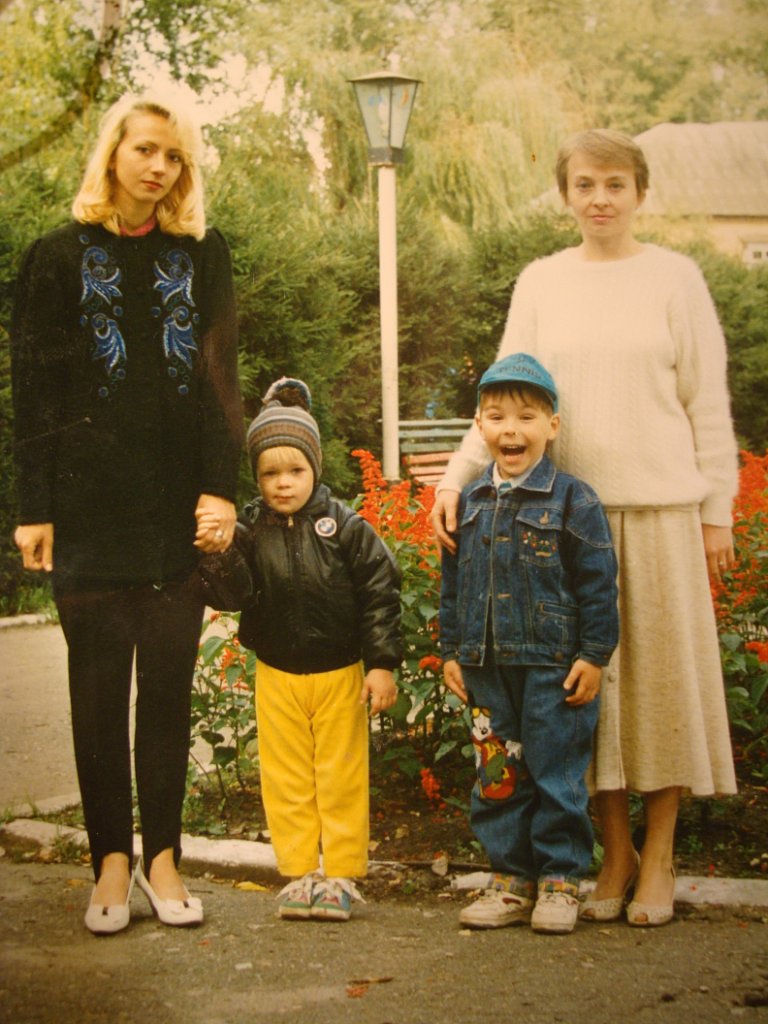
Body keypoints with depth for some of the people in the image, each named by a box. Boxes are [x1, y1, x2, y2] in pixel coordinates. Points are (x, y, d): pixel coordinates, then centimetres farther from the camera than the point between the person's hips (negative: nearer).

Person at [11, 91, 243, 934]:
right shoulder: (60, 259, 5)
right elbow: (34, 391, 2)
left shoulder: (202, 257, 9)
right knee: (99, 687, 3)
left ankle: (162, 857, 14)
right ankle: (111, 860, 12)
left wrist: (220, 489, -6)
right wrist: (34, 507, -5)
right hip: (90, 509, -1)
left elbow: (220, 380, 4)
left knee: (169, 685, 5)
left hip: (180, 508, 1)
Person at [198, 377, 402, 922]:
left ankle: (342, 873, 16)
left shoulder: (345, 526, -10)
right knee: (285, 778, 8)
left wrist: (382, 664, -8)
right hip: (277, 674, 2)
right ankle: (299, 871, 20)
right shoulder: (249, 529, -4)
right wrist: (219, 555, -30)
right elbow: (234, 596, -11)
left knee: (342, 776, 5)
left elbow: (380, 593, -7)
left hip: (340, 672, -2)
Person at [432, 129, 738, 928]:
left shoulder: (674, 278, 2)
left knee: (661, 673, 3)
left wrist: (717, 511, 0)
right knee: (590, 678, 4)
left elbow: (708, 403, 3)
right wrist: (458, 474, -9)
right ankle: (615, 854, 17)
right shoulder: (541, 282, 8)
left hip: (660, 508, -2)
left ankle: (658, 860, 15)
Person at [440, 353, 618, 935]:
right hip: (487, 669, 5)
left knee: (556, 774, 2)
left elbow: (598, 585, -5)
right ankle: (511, 880, 20)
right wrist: (451, 650, 12)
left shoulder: (573, 501, -5)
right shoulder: (469, 504, 9)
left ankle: (560, 880, 14)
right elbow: (453, 584, 15)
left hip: (554, 667, -4)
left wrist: (594, 655, -9)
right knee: (496, 776, 9)